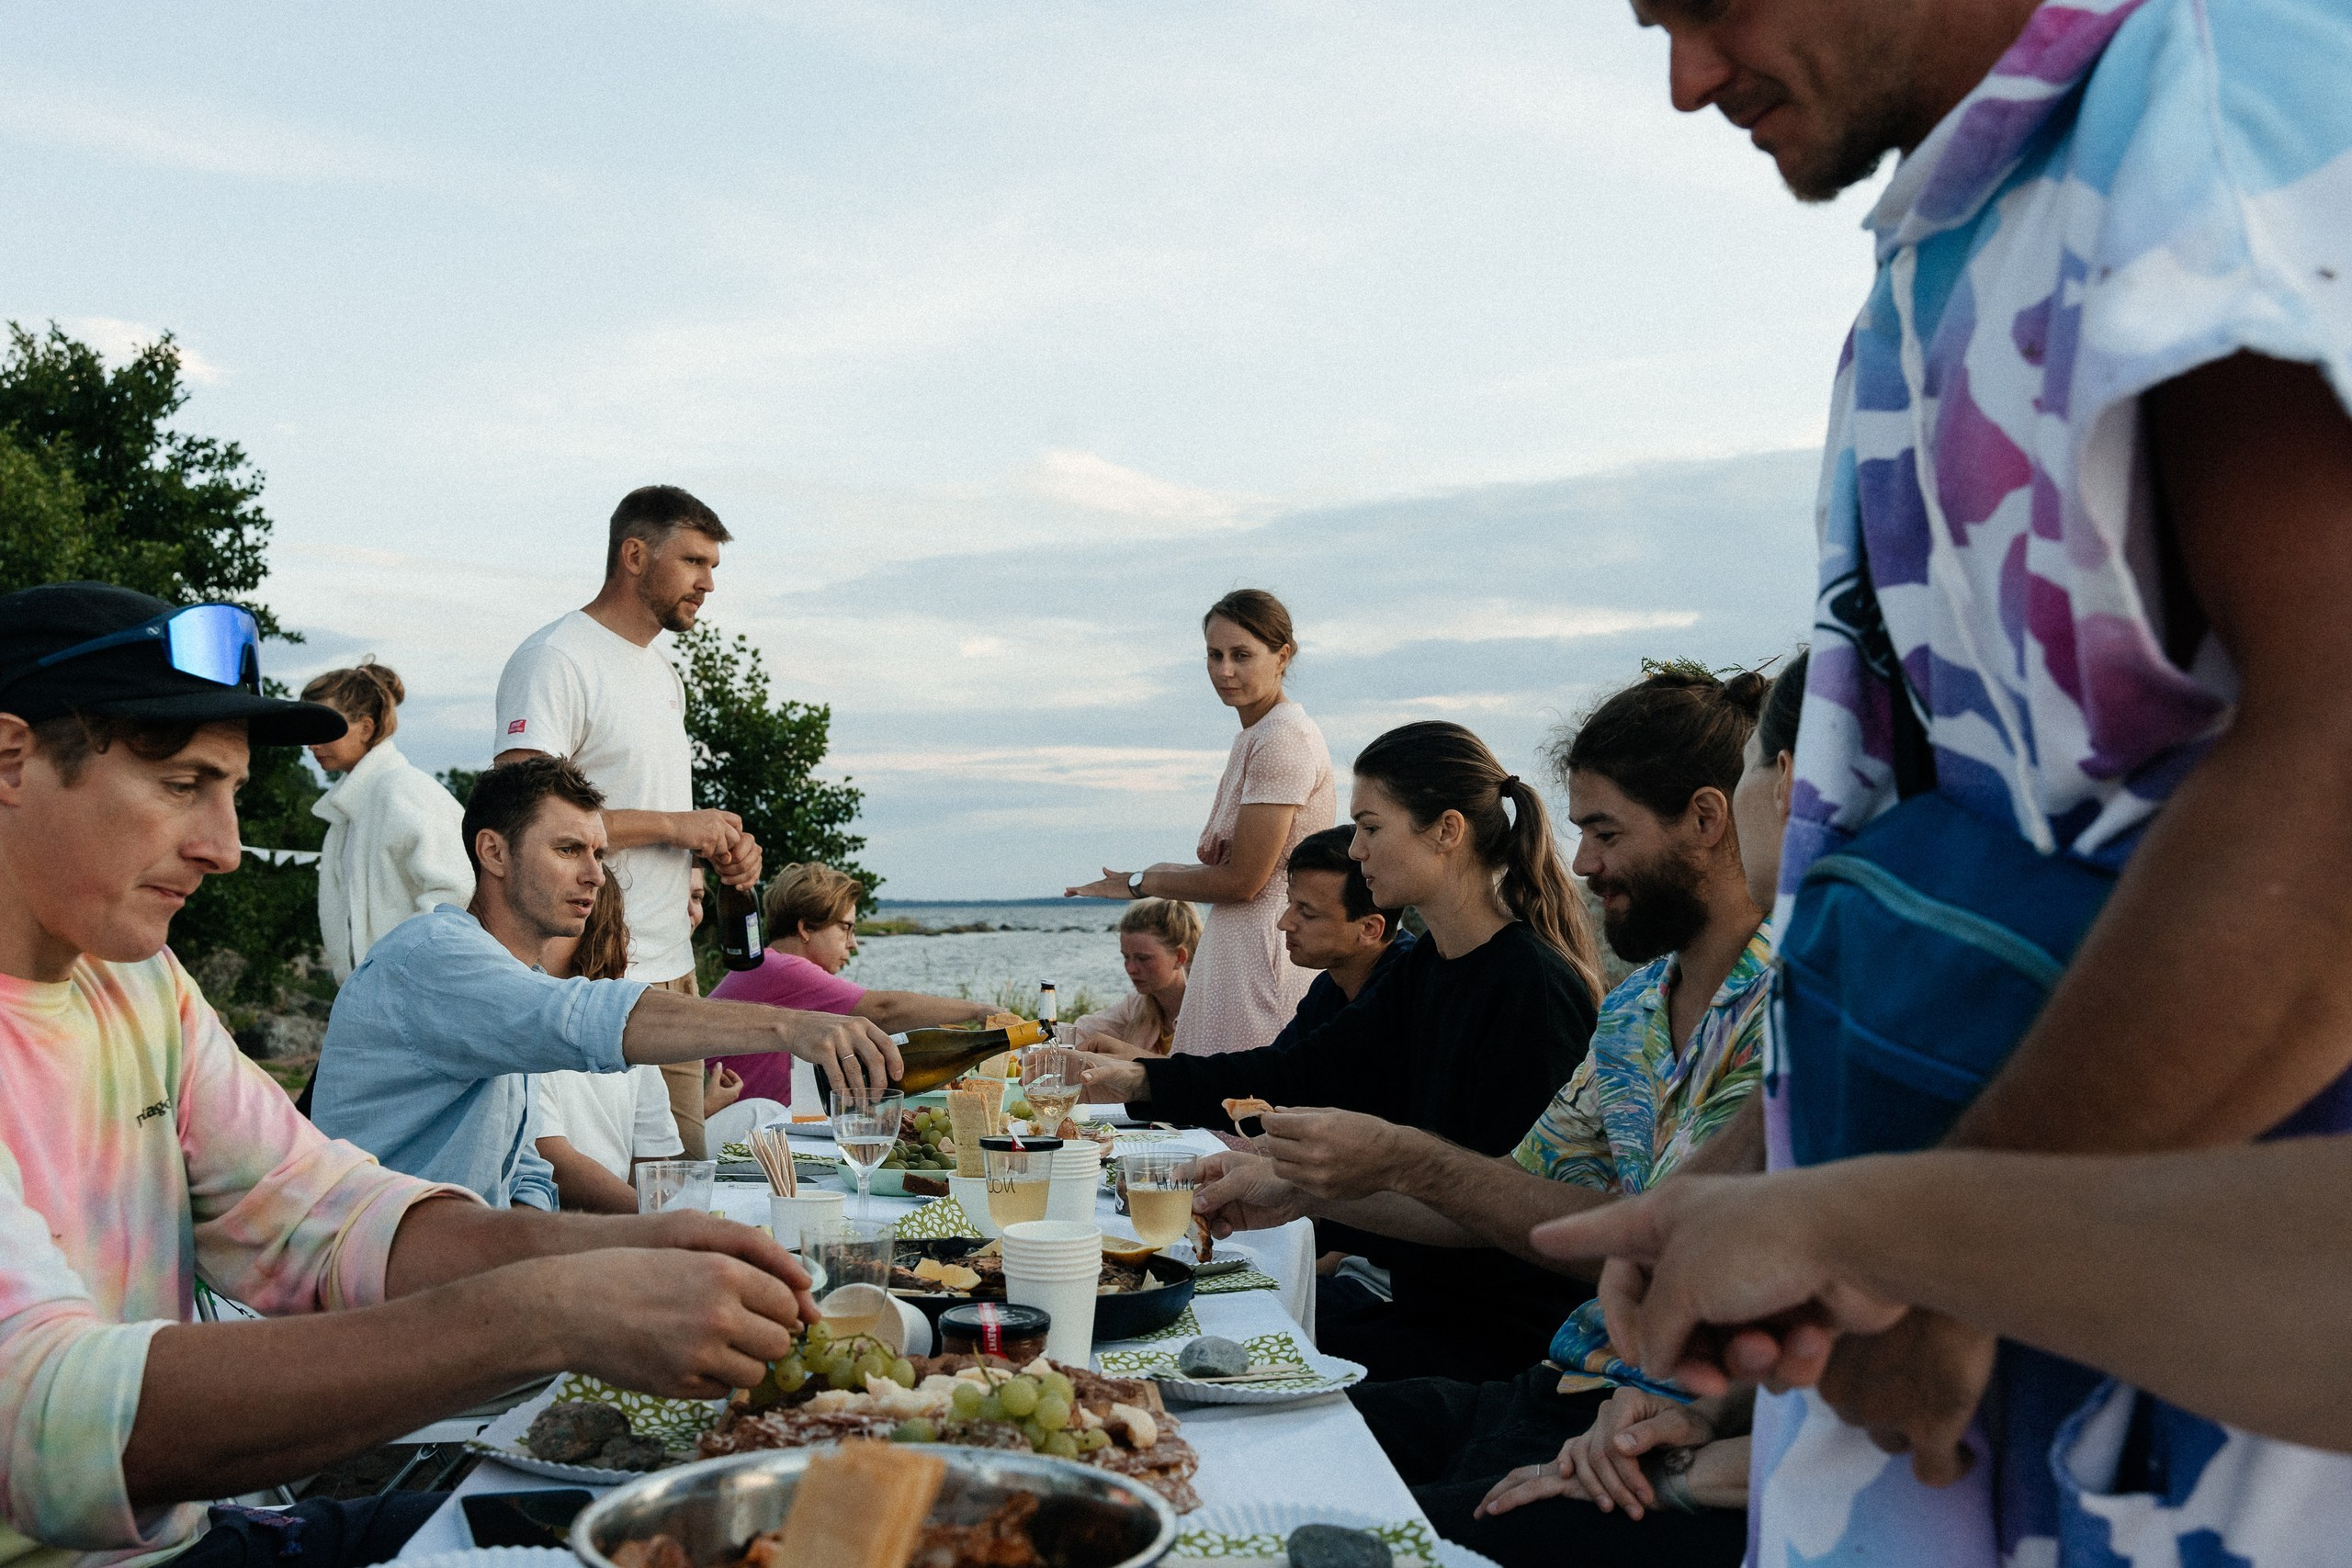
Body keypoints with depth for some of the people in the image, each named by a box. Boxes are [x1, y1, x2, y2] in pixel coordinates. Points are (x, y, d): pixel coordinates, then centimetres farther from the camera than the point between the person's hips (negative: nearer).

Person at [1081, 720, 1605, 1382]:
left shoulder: (1536, 988, -20)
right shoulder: (1426, 968, 9)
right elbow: (1310, 1072, 12)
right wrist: (1139, 1081, 5)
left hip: (1507, 1339, -8)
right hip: (1428, 1298, 8)